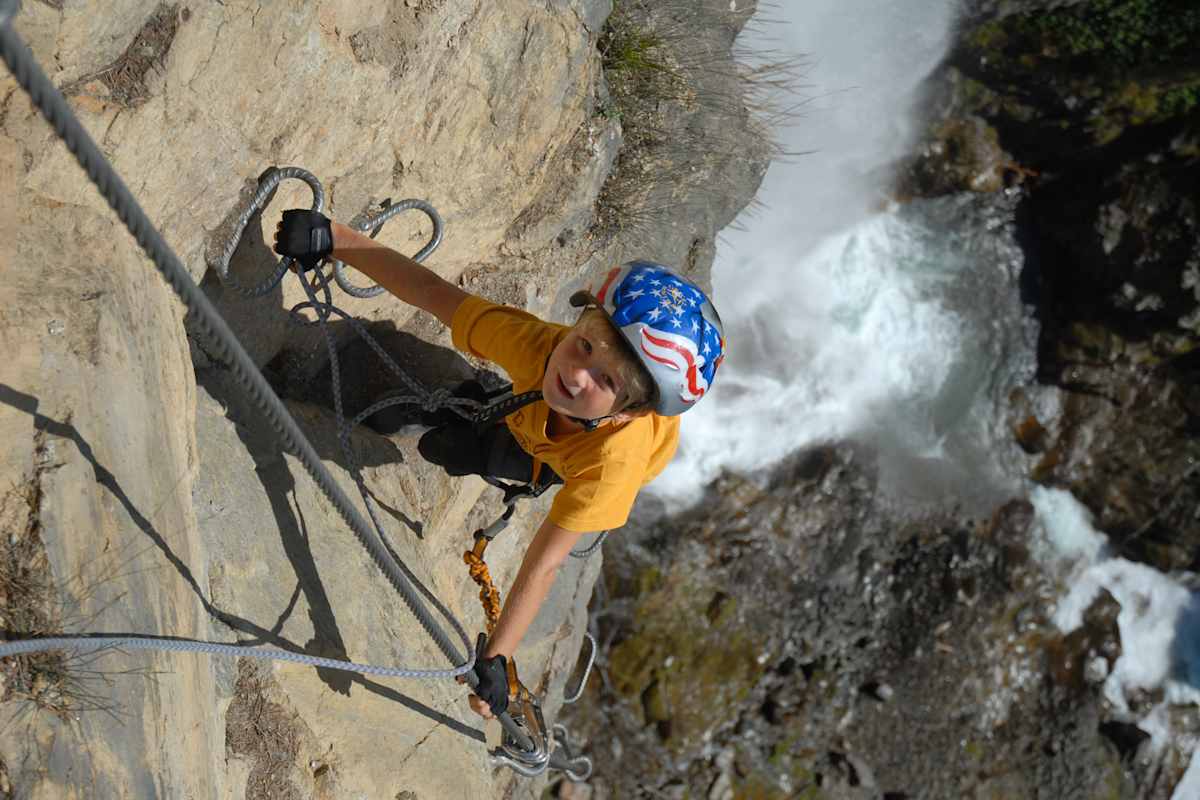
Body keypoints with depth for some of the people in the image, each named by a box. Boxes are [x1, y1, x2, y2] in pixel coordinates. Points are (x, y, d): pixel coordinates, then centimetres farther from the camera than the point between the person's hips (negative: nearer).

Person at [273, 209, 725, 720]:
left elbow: (545, 562, -48)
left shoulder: (616, 460, -53)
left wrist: (494, 660, -51)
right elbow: (434, 293, -38)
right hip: (534, 417, 2)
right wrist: (335, 238, -42)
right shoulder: (537, 343, -47)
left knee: (448, 448, -9)